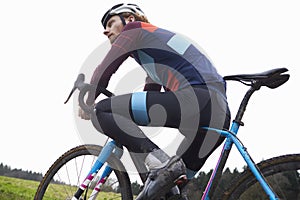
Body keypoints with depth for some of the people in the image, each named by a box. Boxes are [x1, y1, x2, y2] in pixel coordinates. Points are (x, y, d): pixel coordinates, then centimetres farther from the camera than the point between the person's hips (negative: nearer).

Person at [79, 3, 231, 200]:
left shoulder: (135, 29, 14)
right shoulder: (159, 39, 38)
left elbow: (104, 71, 10)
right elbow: (150, 94, 41)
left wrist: (88, 104, 25)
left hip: (194, 98, -9)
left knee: (102, 110, -6)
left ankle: (161, 164, -18)